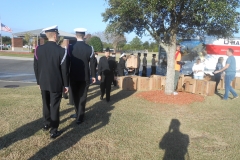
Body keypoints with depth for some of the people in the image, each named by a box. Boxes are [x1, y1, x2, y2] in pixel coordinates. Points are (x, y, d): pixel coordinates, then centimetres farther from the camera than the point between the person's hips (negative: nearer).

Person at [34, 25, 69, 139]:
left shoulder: (38, 49, -3)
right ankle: (54, 131, 12)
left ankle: (47, 124, 39)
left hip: (43, 83, 5)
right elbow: (64, 69, -11)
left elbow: (36, 67, 4)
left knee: (46, 104, 20)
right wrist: (66, 84, -1)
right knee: (54, 106, 4)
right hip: (56, 84, -4)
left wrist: (39, 81, 15)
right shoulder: (61, 50, -15)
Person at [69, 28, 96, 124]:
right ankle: (79, 117, 11)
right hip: (85, 77, -1)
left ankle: (78, 114, 30)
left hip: (73, 76, 1)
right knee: (82, 97, 7)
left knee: (75, 96, 17)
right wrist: (93, 76, 6)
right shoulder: (89, 48, -7)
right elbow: (92, 63, -4)